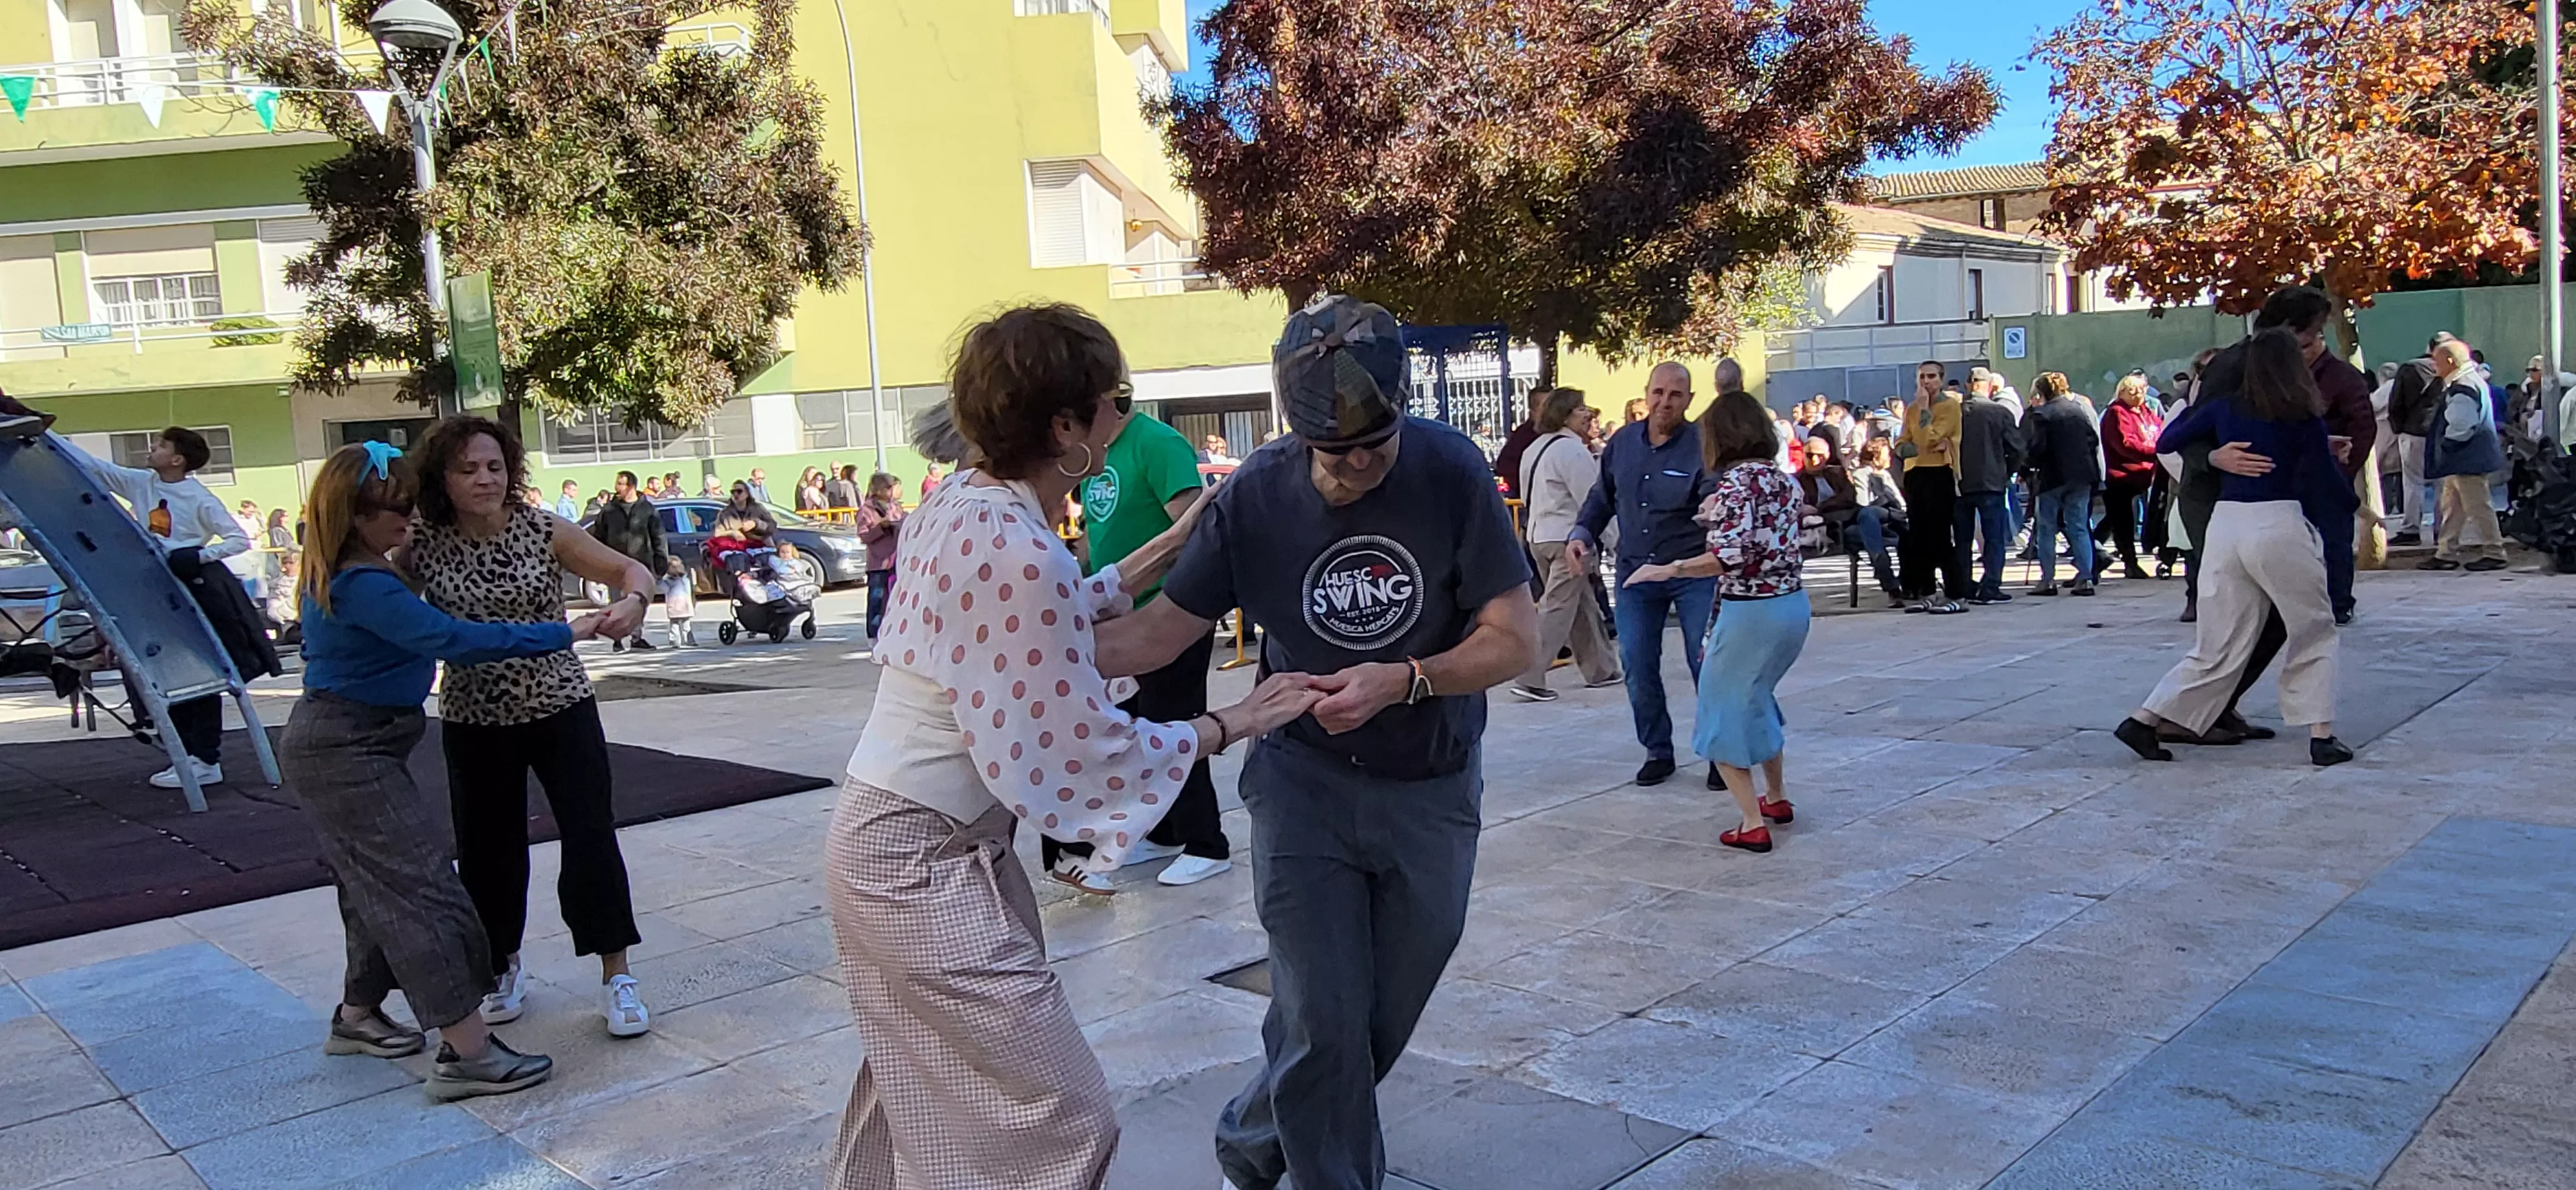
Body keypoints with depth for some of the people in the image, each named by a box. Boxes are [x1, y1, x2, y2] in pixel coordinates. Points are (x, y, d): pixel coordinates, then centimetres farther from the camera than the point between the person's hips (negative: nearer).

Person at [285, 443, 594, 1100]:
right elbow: (453, 638, -31)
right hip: (346, 755, -11)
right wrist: (562, 634, -29)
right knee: (422, 885, -12)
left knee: (380, 885, 20)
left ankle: (357, 1015, 36)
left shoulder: (337, 578, 9)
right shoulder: (363, 586, -23)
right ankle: (467, 1052, -13)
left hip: (341, 749, 11)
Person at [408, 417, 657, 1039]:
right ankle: (503, 969, 34)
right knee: (488, 848, 11)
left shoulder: (542, 529, -7)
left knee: (592, 836, -5)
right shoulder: (423, 545, -5)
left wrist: (632, 603, -27)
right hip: (474, 721, 1)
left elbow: (631, 570, -7)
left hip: (560, 707, -1)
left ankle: (616, 975, 7)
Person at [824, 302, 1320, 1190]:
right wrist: (1230, 727, -9)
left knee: (924, 1084, 27)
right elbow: (1083, 745, -21)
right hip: (924, 863, -10)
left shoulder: (959, 503, 1)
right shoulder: (1019, 556, -26)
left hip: (892, 840, 10)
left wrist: (1160, 554, 16)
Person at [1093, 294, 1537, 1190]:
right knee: (1322, 1023, -6)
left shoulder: (1453, 473, -15)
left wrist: (1401, 681, -28)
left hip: (1433, 788, 1)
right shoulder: (1257, 496, -12)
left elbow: (1516, 639, -13)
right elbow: (1166, 628, -6)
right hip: (1304, 779, -1)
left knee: (1385, 1020, 14)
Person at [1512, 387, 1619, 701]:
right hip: (1567, 538, -9)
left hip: (1538, 535, 9)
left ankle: (1600, 669, 26)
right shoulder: (1572, 450, -15)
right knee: (1557, 609, -6)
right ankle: (1530, 678, -9)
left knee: (1583, 604, 18)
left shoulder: (1534, 448, 13)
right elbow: (1592, 500, -16)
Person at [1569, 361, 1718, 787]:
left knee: (1707, 665, -1)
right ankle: (1657, 751, 22)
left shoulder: (1702, 446, -11)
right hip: (1635, 573, 4)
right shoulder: (1622, 442, 3)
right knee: (1638, 668, 6)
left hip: (1693, 573, -4)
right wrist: (1582, 534, 3)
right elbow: (1602, 497, 16)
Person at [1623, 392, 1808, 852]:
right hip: (1794, 603, 9)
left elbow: (1732, 556, -25)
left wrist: (1669, 569, -18)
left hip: (1751, 610, -9)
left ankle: (1753, 824, 2)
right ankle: (1777, 798, 39)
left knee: (1724, 711, 4)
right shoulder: (1783, 478, 9)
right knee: (1756, 697, 28)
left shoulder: (1736, 481, -15)